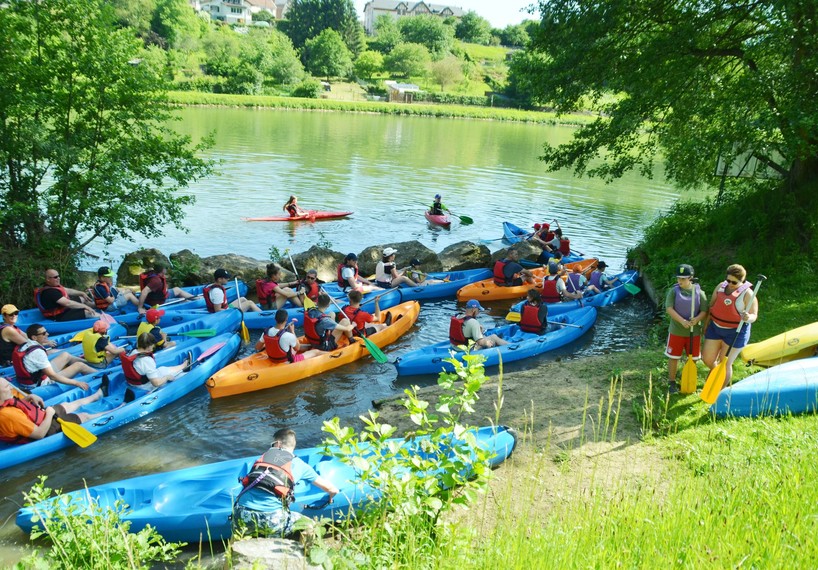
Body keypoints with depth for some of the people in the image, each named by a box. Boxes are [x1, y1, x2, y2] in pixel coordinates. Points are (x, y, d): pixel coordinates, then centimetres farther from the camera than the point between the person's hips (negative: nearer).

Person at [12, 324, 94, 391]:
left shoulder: (26, 345, -3)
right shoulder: (37, 352, -28)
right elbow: (52, 376, -29)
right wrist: (76, 383, -27)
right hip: (42, 383, -9)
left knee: (65, 355, 18)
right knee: (80, 365, 0)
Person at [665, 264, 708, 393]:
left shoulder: (699, 292, -4)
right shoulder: (673, 291, -7)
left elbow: (704, 311, -4)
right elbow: (669, 309, -14)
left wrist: (697, 319, -26)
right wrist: (682, 321, -26)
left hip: (694, 332, 1)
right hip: (676, 331, -1)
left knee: (692, 358, 11)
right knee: (674, 357, 6)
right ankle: (672, 382, 20)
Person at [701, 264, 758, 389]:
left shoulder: (747, 294, -15)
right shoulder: (721, 286, 0)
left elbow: (754, 316, -16)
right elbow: (711, 305, 11)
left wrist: (748, 318, -41)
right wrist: (706, 325, 13)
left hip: (735, 333, -5)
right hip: (715, 327, 5)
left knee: (725, 364, 2)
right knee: (707, 359, 10)